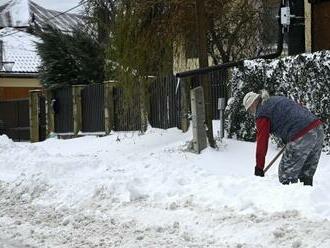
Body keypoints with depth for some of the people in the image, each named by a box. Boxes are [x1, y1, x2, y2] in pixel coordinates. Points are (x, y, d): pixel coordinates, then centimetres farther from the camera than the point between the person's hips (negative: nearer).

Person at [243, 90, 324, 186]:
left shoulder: (262, 113, 2)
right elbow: (301, 108, 28)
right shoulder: (277, 99, 25)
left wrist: (259, 168, 4)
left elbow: (262, 140, 0)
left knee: (286, 177, 2)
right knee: (306, 175, 17)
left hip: (301, 138, -9)